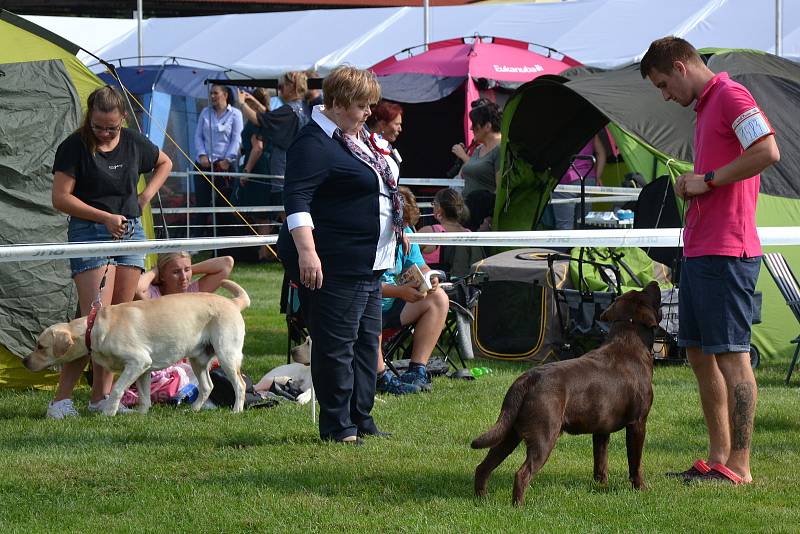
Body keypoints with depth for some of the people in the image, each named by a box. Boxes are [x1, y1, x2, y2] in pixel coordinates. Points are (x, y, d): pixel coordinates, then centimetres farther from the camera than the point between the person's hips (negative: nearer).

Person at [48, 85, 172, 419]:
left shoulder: (133, 142, 7)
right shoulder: (74, 147, -8)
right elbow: (61, 198, -10)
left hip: (131, 230, 6)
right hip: (90, 232, -6)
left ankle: (101, 396, 9)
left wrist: (146, 196, 11)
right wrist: (105, 217, -14)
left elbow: (165, 163, 26)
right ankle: (61, 399, -12)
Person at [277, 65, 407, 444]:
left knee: (366, 341, 14)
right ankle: (337, 426, -2)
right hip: (335, 265, -11)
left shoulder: (357, 139, 17)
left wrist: (397, 232, 29)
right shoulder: (315, 143, -15)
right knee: (336, 344, -6)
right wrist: (306, 251, -31)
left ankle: (361, 419, 21)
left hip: (369, 263, 11)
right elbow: (297, 199, -23)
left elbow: (381, 182, 31)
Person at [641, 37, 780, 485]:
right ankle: (719, 458, 17)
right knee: (700, 354, 12)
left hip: (727, 251, -11)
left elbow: (768, 151, -23)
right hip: (698, 249, 11)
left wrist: (708, 180, -16)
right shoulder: (705, 107, 21)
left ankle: (740, 467, -7)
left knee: (731, 355, -8)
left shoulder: (731, 96, -10)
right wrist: (693, 187, 10)